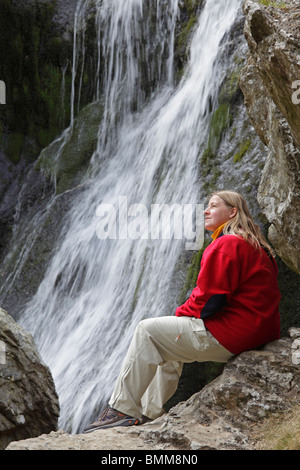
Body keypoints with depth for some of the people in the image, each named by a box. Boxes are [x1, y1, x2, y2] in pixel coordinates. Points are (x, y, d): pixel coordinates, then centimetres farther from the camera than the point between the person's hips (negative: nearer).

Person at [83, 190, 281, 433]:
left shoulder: (228, 244, -14)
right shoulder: (253, 245, 19)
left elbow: (210, 298, -20)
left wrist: (183, 313, -1)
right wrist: (186, 314, 11)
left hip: (228, 335, -11)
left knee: (148, 330, -3)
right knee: (168, 341, 25)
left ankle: (122, 409, 0)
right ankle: (149, 412, 24)